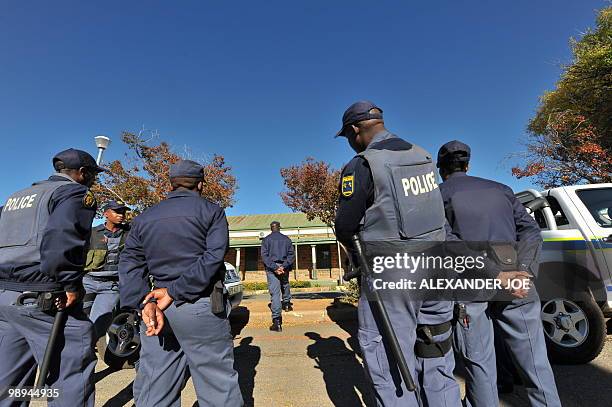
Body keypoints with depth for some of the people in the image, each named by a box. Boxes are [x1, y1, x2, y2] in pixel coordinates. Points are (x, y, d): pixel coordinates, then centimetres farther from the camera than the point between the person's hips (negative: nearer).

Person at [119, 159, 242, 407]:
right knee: (218, 386, 8)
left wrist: (144, 302, -8)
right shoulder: (211, 211, -2)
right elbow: (213, 257, -14)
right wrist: (175, 291, -11)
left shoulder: (144, 218, 13)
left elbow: (129, 263, 3)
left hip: (159, 308, 5)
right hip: (202, 309, -4)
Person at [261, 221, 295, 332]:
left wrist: (274, 267, -12)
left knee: (274, 293, -5)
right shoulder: (286, 239, 9)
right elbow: (291, 255, 0)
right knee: (285, 286, 29)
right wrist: (283, 266, -8)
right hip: (284, 268, 2)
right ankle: (287, 303, 34)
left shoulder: (266, 239, 3)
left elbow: (264, 256, -7)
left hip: (271, 269, -2)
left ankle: (277, 321, -9)